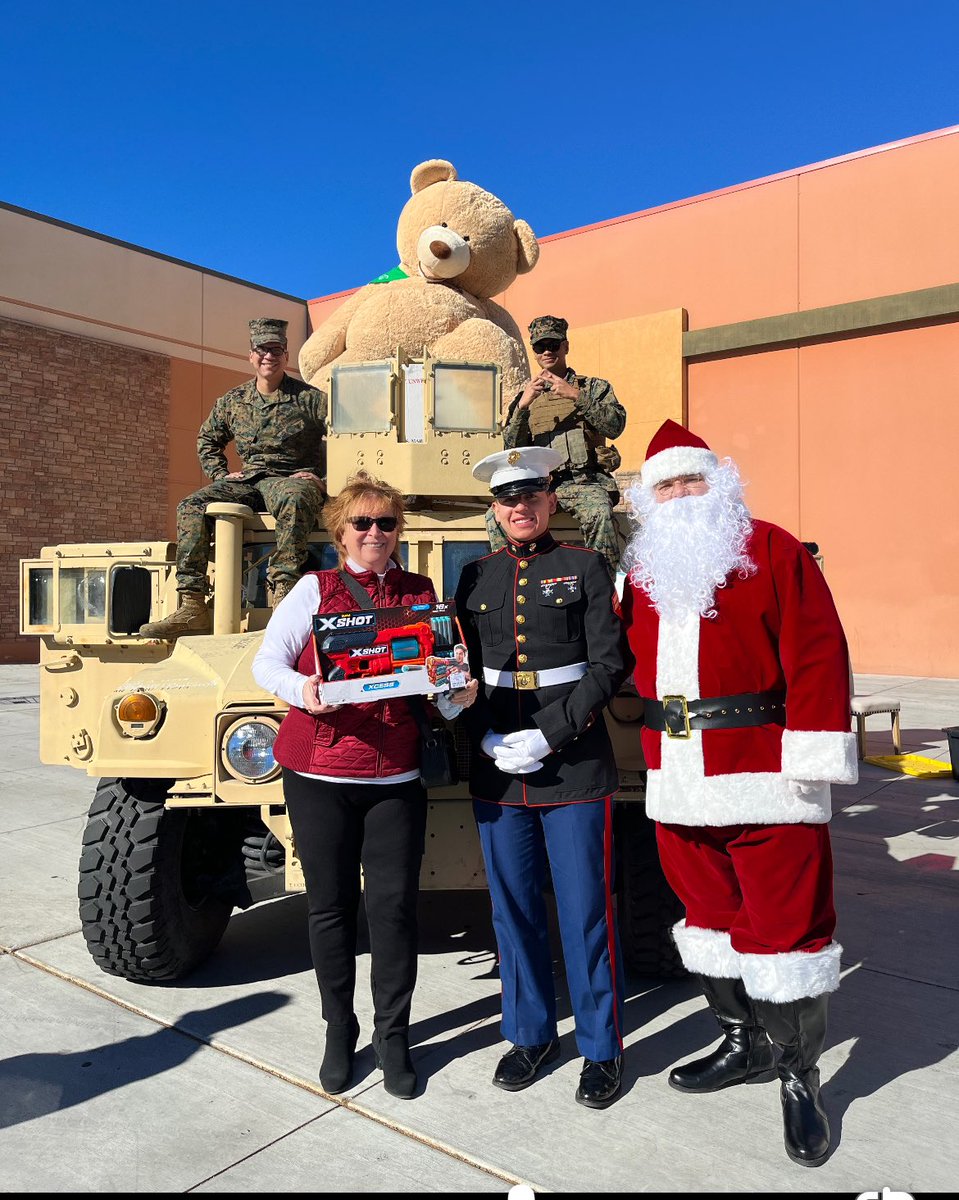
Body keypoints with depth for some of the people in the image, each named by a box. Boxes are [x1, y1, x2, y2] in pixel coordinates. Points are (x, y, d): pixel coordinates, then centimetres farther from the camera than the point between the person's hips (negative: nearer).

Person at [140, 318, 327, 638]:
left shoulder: (309, 398, 2)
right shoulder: (233, 401, 16)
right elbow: (207, 440, 30)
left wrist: (324, 478, -11)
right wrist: (221, 475, 14)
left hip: (291, 478, -4)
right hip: (247, 480, 5)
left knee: (295, 500, -42)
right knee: (191, 506, -19)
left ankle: (281, 593, -43)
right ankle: (192, 607, -24)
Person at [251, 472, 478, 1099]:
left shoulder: (421, 593, 8)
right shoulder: (315, 589, 2)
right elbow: (267, 661, -3)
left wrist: (458, 691, -13)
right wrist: (300, 690, -23)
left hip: (395, 776, 1)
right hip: (318, 773, -1)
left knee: (395, 906, 3)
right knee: (330, 906, 9)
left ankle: (393, 1036, 24)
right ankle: (339, 1032, 30)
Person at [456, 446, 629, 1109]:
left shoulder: (586, 567, 0)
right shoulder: (477, 576, 10)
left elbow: (610, 664, -5)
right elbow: (461, 670, 10)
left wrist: (550, 735, -14)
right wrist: (487, 737, -6)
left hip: (575, 771, -3)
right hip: (496, 774, 4)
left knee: (586, 914, 5)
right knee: (513, 910, 14)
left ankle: (602, 1047, 25)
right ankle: (531, 1034, 34)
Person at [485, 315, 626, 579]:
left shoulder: (593, 387, 18)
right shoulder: (526, 397, 22)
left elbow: (616, 425, -1)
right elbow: (511, 450, 9)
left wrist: (576, 396, -10)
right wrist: (522, 406, -5)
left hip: (584, 480, -2)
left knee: (599, 511, -36)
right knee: (496, 516, -25)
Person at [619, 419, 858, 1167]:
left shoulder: (772, 552, -4)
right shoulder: (643, 571, 13)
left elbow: (818, 654, -10)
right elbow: (626, 662, 16)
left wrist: (813, 756, -16)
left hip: (764, 777, -5)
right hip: (677, 783, 6)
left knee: (785, 927, 2)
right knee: (710, 913, 17)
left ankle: (799, 1075, 23)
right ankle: (744, 1044, 37)